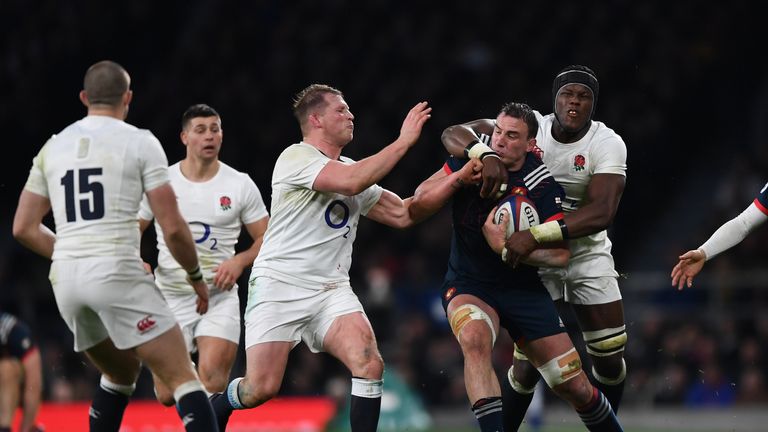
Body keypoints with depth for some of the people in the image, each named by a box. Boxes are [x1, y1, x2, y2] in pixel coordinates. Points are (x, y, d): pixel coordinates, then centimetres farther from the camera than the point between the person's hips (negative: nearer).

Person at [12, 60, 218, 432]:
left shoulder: (53, 147, 14)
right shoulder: (140, 142, 0)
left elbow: (24, 228, 14)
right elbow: (172, 228, -4)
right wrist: (196, 277, 12)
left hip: (65, 277, 6)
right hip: (117, 272, -6)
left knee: (122, 373, 26)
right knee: (183, 379, -5)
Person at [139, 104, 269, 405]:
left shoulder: (240, 185, 1)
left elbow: (266, 240, 6)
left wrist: (239, 261, -13)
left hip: (219, 296, -1)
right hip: (170, 296, 1)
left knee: (212, 383, -21)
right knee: (167, 396, 1)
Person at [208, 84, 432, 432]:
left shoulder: (354, 169, 17)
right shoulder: (296, 158, -8)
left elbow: (403, 214, 16)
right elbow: (350, 182, -24)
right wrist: (404, 141, -18)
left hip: (331, 290, 6)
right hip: (279, 285, -6)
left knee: (369, 364, -20)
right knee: (260, 389, -10)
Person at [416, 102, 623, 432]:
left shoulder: (542, 186, -13)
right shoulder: (473, 155, -7)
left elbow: (560, 255, -16)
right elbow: (419, 204, -7)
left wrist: (506, 246, -27)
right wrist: (461, 176, -22)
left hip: (523, 289, 0)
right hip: (468, 285, 0)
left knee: (576, 388, 1)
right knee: (475, 339, -37)